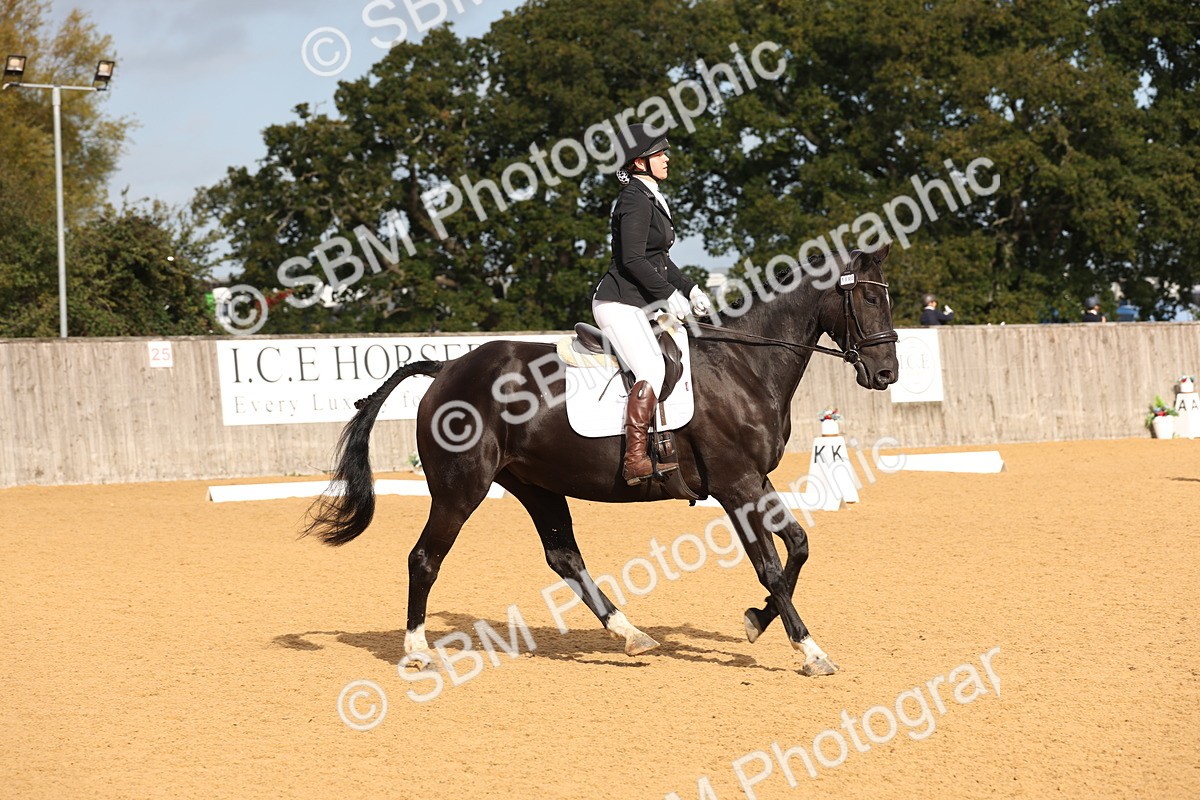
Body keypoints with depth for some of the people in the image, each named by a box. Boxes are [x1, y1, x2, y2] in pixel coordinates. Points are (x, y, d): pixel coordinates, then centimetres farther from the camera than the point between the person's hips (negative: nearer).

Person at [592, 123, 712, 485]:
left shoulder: (651, 199, 18)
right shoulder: (635, 200, -14)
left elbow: (658, 258, 25)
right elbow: (633, 259, -21)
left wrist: (691, 289, 17)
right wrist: (670, 294, -18)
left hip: (643, 303, 11)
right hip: (619, 303, -11)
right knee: (652, 370, -25)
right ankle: (635, 459, -30)